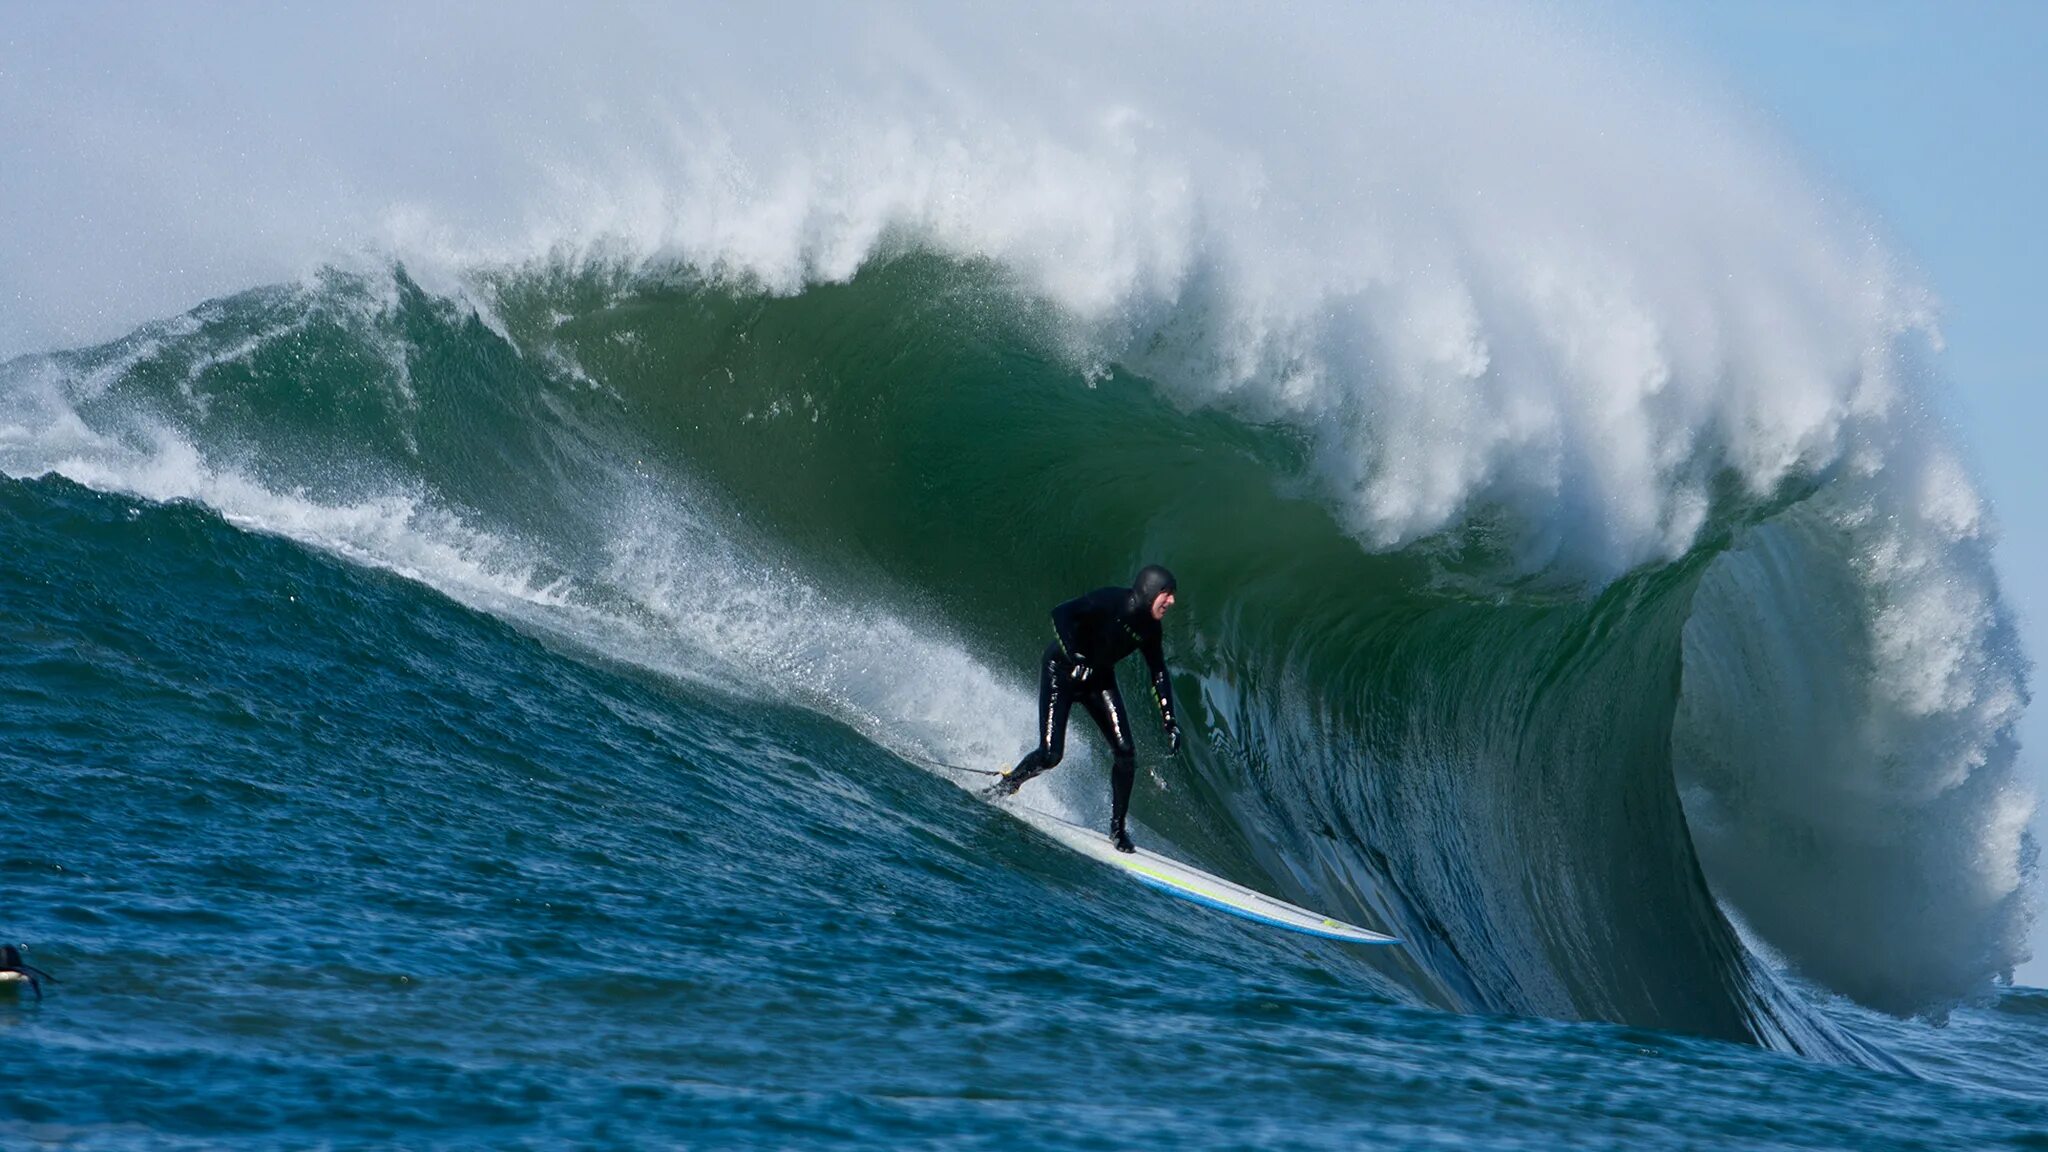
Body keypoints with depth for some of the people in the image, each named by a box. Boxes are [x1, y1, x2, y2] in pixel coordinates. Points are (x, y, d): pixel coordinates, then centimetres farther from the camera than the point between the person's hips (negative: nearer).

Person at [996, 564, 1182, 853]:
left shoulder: (1149, 629, -6)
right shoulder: (1110, 602, -26)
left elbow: (1159, 676, 3)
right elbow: (1060, 614, -33)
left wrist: (1170, 723, -3)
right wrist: (1075, 658, -41)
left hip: (1099, 679, 6)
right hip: (1061, 672, -6)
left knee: (1125, 753, -8)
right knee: (1050, 754, -15)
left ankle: (1118, 829, 4)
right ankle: (1004, 788, 13)